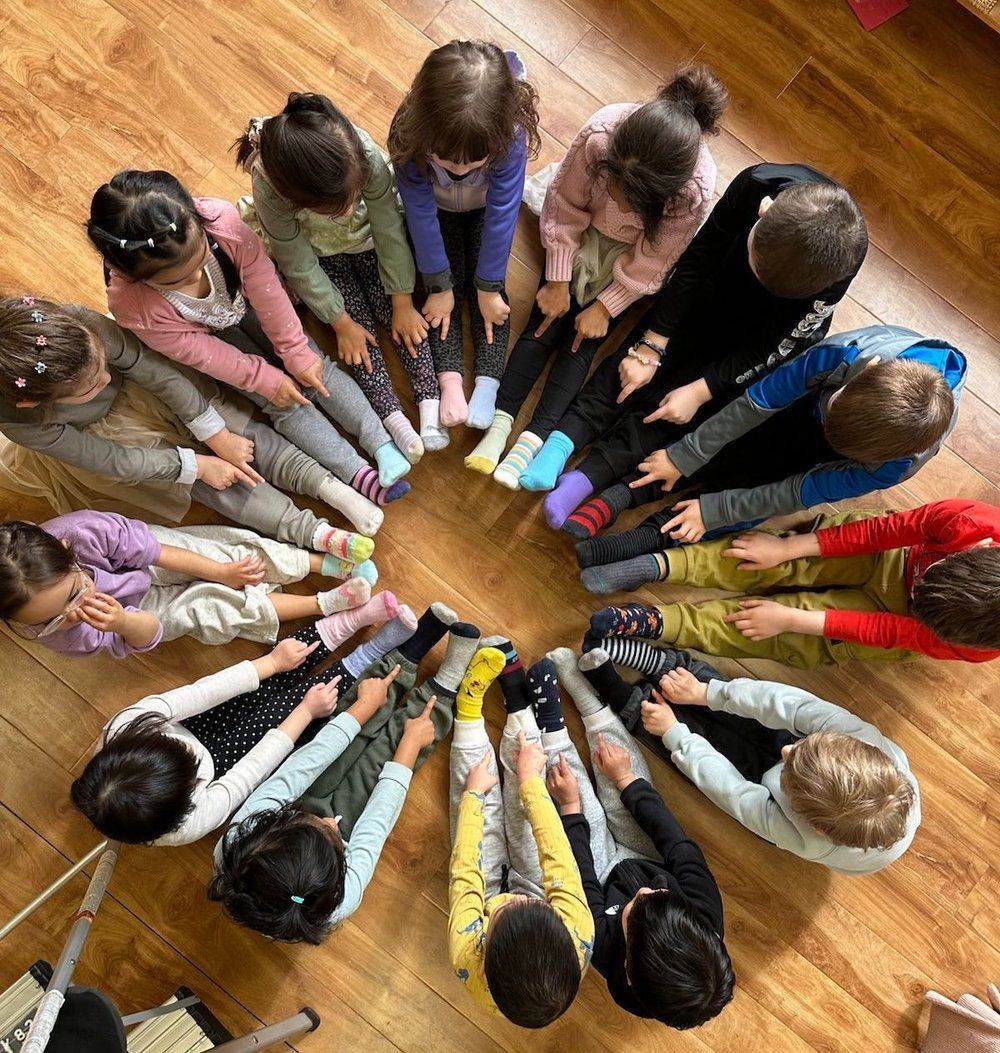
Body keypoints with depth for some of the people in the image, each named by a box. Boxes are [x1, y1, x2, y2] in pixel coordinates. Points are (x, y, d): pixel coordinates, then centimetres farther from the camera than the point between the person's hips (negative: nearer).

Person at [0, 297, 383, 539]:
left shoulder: (79, 324, -37)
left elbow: (157, 371, -26)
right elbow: (113, 461, -27)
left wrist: (219, 436, -23)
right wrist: (197, 464, -24)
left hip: (132, 387, 3)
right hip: (96, 435, -2)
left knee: (240, 431, -15)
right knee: (202, 478, -19)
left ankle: (334, 489, -19)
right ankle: (316, 535, -24)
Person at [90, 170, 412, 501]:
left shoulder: (221, 220, -38)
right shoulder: (132, 306, -37)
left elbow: (265, 287, -25)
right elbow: (198, 353, -24)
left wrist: (296, 351, -18)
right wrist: (266, 380, -17)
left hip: (244, 301, 2)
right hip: (207, 335, -2)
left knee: (317, 367, -8)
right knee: (282, 403, -11)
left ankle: (383, 446, -4)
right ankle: (358, 475, -9)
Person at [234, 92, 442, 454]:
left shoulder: (364, 153, -38)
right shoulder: (270, 188, -39)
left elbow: (389, 231, -24)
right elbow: (300, 267, -25)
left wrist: (403, 303, -17)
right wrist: (341, 322, -17)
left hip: (366, 238, 2)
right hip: (319, 254, -1)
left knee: (396, 311, -13)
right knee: (360, 322, -15)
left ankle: (431, 407, -15)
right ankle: (395, 421, -19)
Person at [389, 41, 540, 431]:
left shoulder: (511, 135, -39)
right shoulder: (409, 136, -38)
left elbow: (501, 214, -29)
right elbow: (421, 214, -28)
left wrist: (488, 287, -22)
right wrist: (438, 285, -21)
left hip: (484, 208, 0)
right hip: (436, 209, 0)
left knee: (489, 284, -13)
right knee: (445, 284, -14)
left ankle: (487, 384, -14)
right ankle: (449, 380, -16)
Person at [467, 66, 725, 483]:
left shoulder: (694, 189, -35)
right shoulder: (601, 132, -34)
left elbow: (651, 263, -20)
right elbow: (566, 204, -18)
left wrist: (605, 307, -16)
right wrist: (558, 280, -15)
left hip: (631, 254, -1)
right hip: (583, 231, 2)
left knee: (583, 340, -12)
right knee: (545, 321, -10)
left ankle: (533, 439, -16)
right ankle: (500, 425, -14)